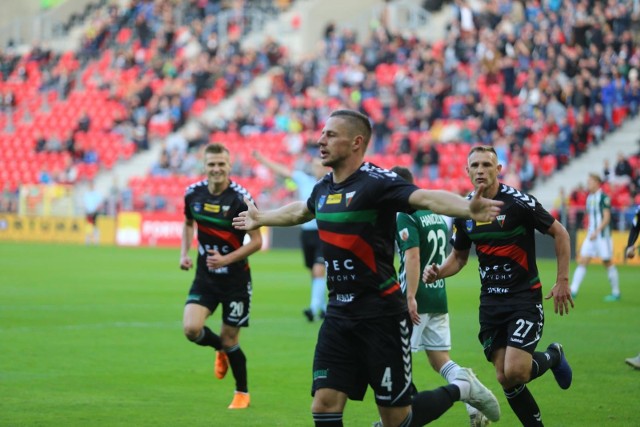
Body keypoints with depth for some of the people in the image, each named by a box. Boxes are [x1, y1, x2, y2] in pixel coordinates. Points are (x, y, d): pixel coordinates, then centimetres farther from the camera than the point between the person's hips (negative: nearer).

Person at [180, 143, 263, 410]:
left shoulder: (240, 198, -17)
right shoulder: (193, 193, -3)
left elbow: (256, 241, -13)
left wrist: (226, 259, -24)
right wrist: (184, 253, 3)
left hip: (235, 278, -4)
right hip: (205, 276, 4)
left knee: (229, 340, 3)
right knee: (191, 329, -15)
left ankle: (242, 392, 28)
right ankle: (221, 350, 21)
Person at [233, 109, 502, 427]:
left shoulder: (377, 182, -15)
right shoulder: (323, 188, 8)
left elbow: (426, 198, -33)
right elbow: (299, 211, 33)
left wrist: (469, 209, -52)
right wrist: (260, 218, 49)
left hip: (381, 314, -7)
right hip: (339, 314, 7)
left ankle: (461, 389, 27)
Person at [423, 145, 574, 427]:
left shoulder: (518, 202, -14)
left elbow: (560, 234, -4)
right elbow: (459, 256, 16)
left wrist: (562, 281, -7)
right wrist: (437, 272, -5)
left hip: (525, 298, -5)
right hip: (491, 302, 5)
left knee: (515, 371, -18)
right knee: (505, 379, 1)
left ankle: (553, 357, 15)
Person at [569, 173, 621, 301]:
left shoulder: (604, 197, -11)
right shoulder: (589, 198, 12)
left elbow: (607, 217, -16)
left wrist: (596, 232, -22)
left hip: (603, 235, -7)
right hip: (591, 235, 7)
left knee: (607, 263, 0)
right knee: (582, 261, -2)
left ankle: (616, 293, 11)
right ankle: (573, 290, -5)